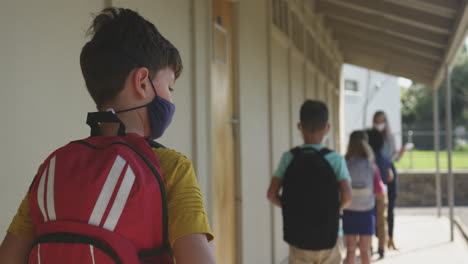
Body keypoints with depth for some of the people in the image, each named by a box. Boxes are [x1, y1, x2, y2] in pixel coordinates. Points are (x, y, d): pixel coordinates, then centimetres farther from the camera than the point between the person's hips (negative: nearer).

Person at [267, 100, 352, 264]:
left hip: (297, 237, 1)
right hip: (327, 237, -1)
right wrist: (334, 209, 4)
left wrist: (291, 208, 7)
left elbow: (272, 194, -8)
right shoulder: (335, 159, -7)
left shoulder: (289, 158, -3)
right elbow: (346, 196, -16)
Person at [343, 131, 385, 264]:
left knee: (351, 249, 9)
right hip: (367, 212, 0)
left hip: (349, 212, 1)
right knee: (365, 250, 12)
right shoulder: (372, 167, -10)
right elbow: (379, 191, -6)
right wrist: (380, 182, 14)